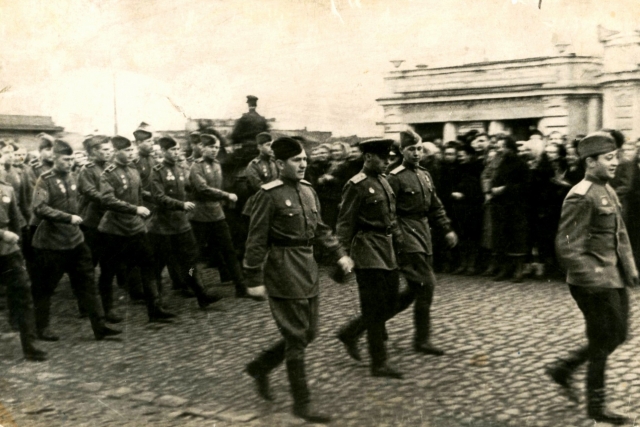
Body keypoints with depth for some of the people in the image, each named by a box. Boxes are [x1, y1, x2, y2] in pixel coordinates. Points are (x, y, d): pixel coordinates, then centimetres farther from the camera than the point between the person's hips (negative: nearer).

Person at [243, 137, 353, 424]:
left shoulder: (308, 191, 10)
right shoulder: (269, 195, -13)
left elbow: (320, 228, 19)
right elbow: (257, 239, -13)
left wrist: (339, 254, 9)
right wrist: (255, 280, -14)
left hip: (308, 269, 8)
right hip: (284, 271, -8)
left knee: (308, 333, 14)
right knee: (296, 337, -2)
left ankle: (260, 366, 34)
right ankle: (302, 403, 9)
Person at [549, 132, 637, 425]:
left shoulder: (608, 191, 10)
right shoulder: (581, 197, -19)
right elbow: (566, 247, -21)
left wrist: (630, 267, 12)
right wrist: (594, 280, -22)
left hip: (614, 277, 9)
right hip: (594, 282, -9)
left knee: (618, 333, 17)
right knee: (602, 341, 2)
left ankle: (564, 369, 32)